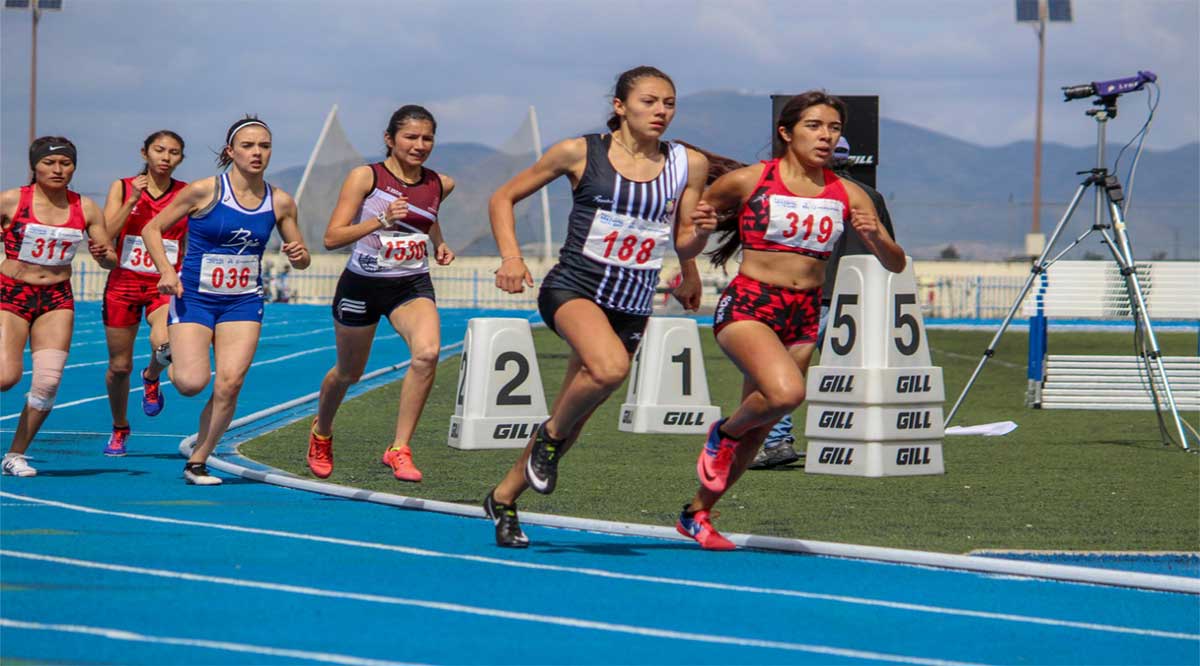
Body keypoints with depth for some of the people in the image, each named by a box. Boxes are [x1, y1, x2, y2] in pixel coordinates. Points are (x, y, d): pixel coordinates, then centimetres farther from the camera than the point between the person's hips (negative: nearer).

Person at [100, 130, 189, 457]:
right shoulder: (122, 188, 1)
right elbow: (105, 235, -7)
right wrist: (133, 200, -14)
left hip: (165, 285, -1)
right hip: (124, 282, 1)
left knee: (164, 344, -31)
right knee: (119, 366, 6)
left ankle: (151, 378, 6)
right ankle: (119, 429, 31)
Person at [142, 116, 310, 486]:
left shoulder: (280, 202, 1)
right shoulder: (204, 191, -10)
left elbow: (300, 259, 13)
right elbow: (152, 229, -1)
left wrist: (299, 255, -11)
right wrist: (166, 271, -15)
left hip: (243, 302, 3)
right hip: (194, 298, -3)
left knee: (229, 385, -11)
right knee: (192, 382, -16)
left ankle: (197, 462, 5)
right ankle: (166, 359, 21)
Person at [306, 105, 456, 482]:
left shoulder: (440, 185, 2)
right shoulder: (365, 177, -10)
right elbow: (332, 238, -16)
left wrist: (439, 243, 11)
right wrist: (380, 221, -27)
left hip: (413, 285, 2)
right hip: (363, 285, -2)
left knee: (427, 352, -28)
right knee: (349, 372, 16)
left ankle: (399, 448, -21)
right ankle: (321, 434, 49)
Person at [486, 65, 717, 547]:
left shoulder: (689, 165, 3)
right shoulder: (581, 153, -4)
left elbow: (684, 249, 11)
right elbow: (503, 198, 5)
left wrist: (700, 230, -12)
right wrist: (510, 257, -10)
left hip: (633, 306, 4)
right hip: (573, 289, -4)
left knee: (573, 416, 9)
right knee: (610, 367, -34)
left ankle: (503, 498, 29)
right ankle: (551, 435, -7)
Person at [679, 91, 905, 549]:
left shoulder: (847, 196, 5)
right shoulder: (749, 181, -4)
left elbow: (895, 264, 7)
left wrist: (875, 237, -14)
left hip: (804, 317, 5)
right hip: (747, 306, -5)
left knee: (757, 429, 9)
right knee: (786, 392, -30)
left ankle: (697, 514, 28)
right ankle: (724, 433, 2)